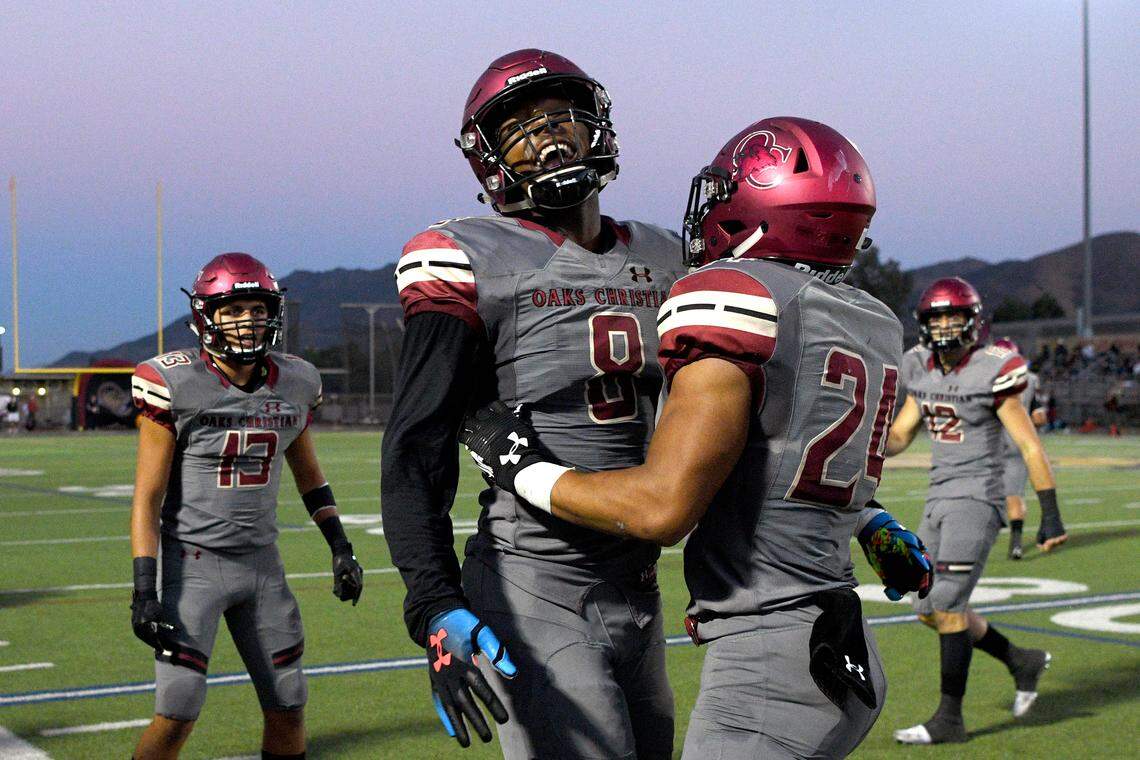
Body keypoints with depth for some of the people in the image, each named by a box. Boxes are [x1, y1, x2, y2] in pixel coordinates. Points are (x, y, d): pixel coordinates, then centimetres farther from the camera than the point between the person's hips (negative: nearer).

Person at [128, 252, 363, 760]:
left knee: (287, 710, 9)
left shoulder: (294, 384, 3)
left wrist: (339, 546, 13)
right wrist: (145, 589, -16)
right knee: (177, 715, -11)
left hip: (262, 564, 5)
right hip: (192, 562, -5)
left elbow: (307, 471, 19)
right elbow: (147, 497, -10)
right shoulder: (176, 385, -12)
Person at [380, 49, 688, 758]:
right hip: (535, 597, -7)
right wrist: (437, 607, -26)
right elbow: (417, 452, -14)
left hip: (638, 591, 7)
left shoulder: (664, 261, 11)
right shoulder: (473, 262, -9)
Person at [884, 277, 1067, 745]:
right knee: (931, 611, 10)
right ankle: (1022, 662, 28)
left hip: (976, 499, -8)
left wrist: (1051, 516, -11)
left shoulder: (991, 373, -11)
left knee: (947, 605, -11)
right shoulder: (923, 372, 8)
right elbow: (900, 435, 16)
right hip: (939, 498, 8)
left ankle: (949, 719, -2)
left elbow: (1030, 447, -9)